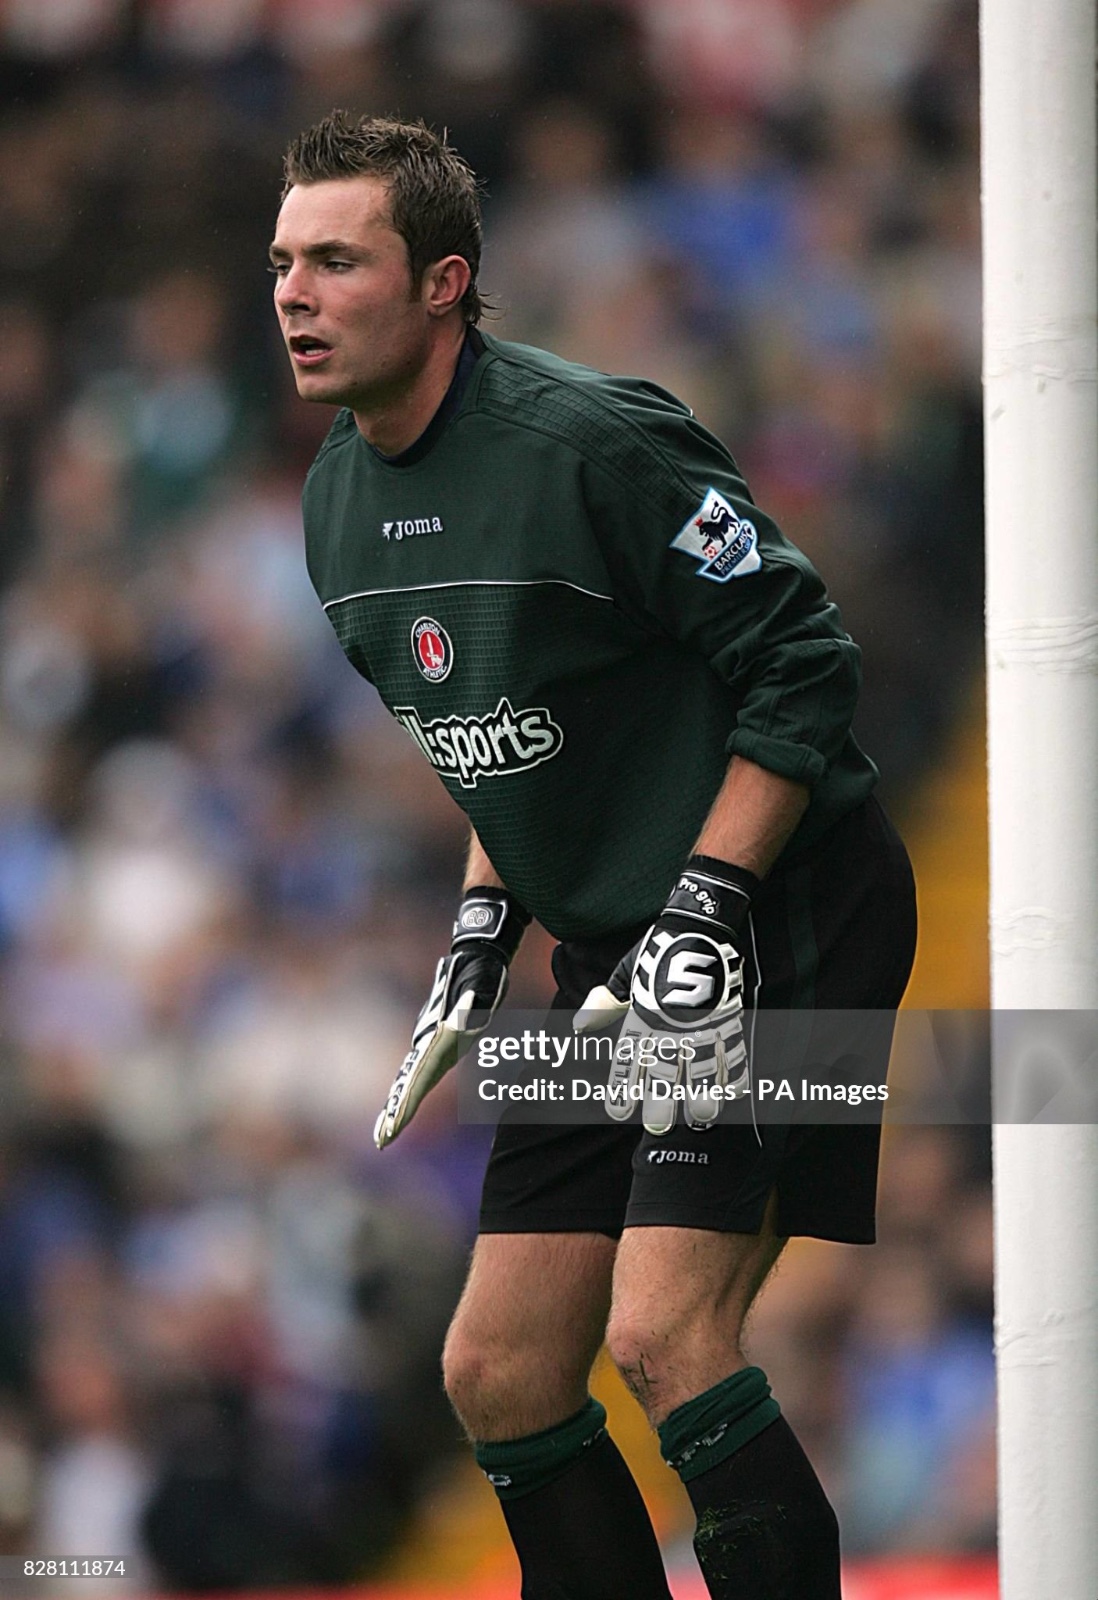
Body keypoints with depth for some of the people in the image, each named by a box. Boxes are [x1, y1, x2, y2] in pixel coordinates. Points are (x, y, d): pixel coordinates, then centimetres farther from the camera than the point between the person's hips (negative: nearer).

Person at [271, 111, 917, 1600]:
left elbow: (803, 664, -17)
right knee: (500, 1373, 4)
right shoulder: (340, 502, 7)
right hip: (612, 956, 9)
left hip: (786, 924, -8)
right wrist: (485, 920, 11)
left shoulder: (591, 443, -19)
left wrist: (708, 911, -21)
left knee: (662, 1327, -22)